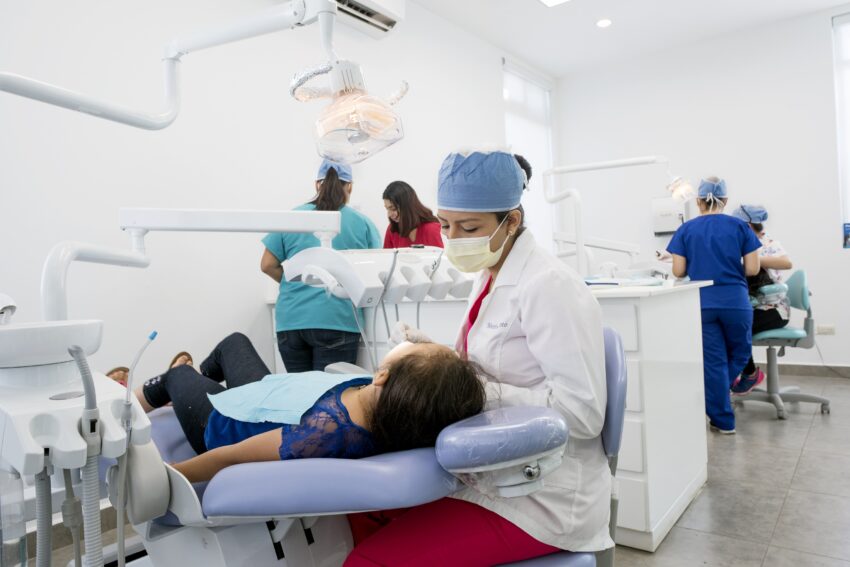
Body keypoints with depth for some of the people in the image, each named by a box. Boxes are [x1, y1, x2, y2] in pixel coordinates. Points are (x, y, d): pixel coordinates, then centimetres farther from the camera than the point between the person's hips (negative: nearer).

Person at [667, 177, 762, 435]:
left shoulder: (686, 230, 2)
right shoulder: (740, 226, 1)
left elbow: (678, 271, -1)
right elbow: (752, 268, -2)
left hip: (702, 304, 1)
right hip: (735, 301, 0)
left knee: (713, 362, 7)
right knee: (739, 353, 23)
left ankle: (723, 420, 15)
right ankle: (713, 401, 21)